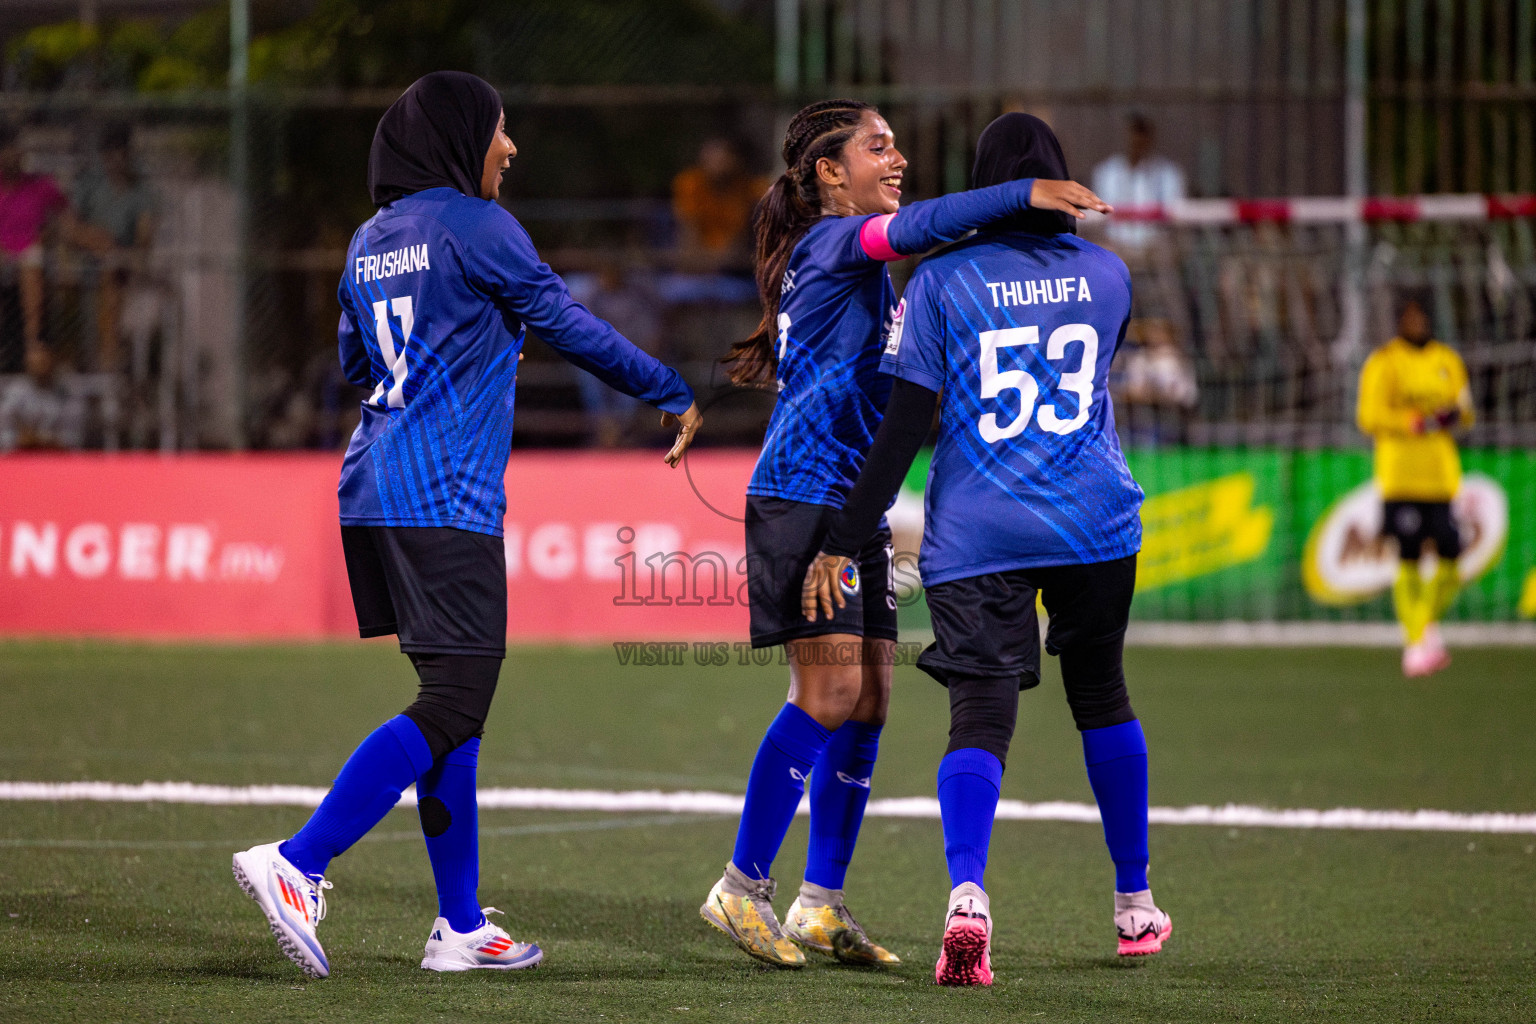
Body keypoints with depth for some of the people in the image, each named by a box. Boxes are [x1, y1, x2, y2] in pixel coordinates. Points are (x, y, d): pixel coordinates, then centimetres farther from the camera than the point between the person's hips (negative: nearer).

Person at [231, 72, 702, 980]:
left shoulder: (371, 242, 16)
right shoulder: (476, 226, -7)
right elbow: (571, 326, -2)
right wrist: (674, 394, 11)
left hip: (376, 492, 9)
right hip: (446, 499, -9)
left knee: (454, 700, 12)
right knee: (453, 704, -10)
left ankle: (462, 925, 11)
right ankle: (296, 866, -20)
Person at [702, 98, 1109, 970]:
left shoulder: (863, 267, 21)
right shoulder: (831, 239, -7)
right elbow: (913, 229, -28)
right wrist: (1023, 196, -34)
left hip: (855, 505, 10)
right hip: (803, 496, -10)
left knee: (868, 703, 6)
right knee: (830, 693, -13)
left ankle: (823, 903, 10)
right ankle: (745, 886, -7)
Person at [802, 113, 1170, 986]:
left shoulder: (941, 281, -3)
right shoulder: (1109, 275, 7)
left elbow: (904, 426, -7)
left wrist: (843, 544, -4)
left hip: (975, 536, -2)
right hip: (1095, 522, 3)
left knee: (980, 717, -8)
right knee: (1102, 697, 20)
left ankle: (967, 892, -32)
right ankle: (1135, 906, 29)